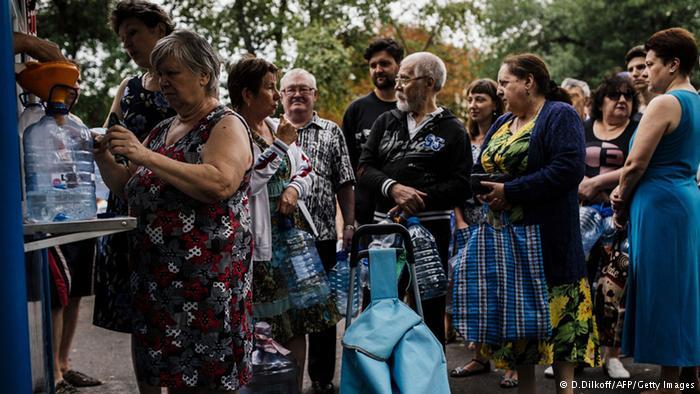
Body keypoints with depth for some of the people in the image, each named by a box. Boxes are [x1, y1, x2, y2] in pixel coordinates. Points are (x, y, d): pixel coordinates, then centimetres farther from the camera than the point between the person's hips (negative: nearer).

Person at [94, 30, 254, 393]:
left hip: (206, 281, -7)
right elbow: (130, 188, 25)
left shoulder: (226, 125, -4)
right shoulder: (162, 130, 19)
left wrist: (146, 156, -22)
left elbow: (220, 184, -22)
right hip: (154, 278, 7)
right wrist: (104, 159, 5)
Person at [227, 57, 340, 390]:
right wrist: (280, 144, -15)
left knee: (298, 323, 10)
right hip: (260, 241, -7)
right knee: (267, 327, -3)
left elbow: (306, 170, 18)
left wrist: (294, 188, -3)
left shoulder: (277, 127, 11)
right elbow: (245, 182, -21)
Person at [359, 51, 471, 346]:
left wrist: (420, 199, -17)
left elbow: (462, 186, -6)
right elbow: (364, 166, 6)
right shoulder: (386, 122, 15)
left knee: (430, 308, 2)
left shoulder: (452, 130, 3)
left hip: (431, 228, -3)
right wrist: (393, 188, -13)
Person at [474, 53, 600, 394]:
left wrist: (510, 192, -20)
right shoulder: (502, 123, 18)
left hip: (547, 239, -7)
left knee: (557, 317, -5)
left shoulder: (560, 116, -7)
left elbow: (569, 169, -21)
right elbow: (480, 168, 19)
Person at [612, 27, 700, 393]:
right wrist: (624, 190, 9)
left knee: (663, 294, -3)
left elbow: (636, 164, -15)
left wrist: (621, 208, 0)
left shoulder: (665, 103, -14)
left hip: (659, 203, -9)